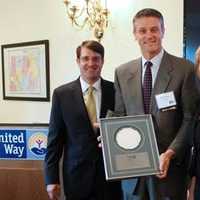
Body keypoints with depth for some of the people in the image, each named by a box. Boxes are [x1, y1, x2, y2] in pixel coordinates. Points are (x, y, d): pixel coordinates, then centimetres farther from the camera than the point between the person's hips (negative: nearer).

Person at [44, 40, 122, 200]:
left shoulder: (116, 91, -1)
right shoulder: (62, 94, -1)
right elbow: (55, 139, 0)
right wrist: (51, 178, -3)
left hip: (110, 173, 1)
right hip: (76, 175, 0)